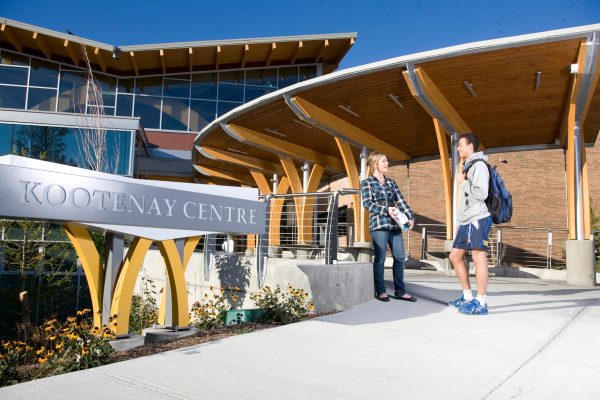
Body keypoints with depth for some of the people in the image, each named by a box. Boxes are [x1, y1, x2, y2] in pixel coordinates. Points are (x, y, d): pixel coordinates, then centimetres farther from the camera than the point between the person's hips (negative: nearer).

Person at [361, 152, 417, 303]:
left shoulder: (391, 182, 18)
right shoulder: (367, 182, 3)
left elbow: (401, 200, 11)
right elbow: (367, 203, -8)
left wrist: (410, 217, -1)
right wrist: (386, 210, -18)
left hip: (395, 224, 5)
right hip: (379, 224, -5)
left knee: (399, 257, 3)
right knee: (380, 258, -2)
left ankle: (400, 291, 11)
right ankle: (380, 291, 8)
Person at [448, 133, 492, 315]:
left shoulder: (479, 165, -8)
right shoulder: (468, 166, 21)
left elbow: (481, 194, -19)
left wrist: (463, 182, -8)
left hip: (477, 219, -10)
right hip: (466, 221, 10)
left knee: (479, 257, -8)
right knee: (455, 256, 12)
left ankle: (481, 303, -3)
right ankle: (468, 297, 20)